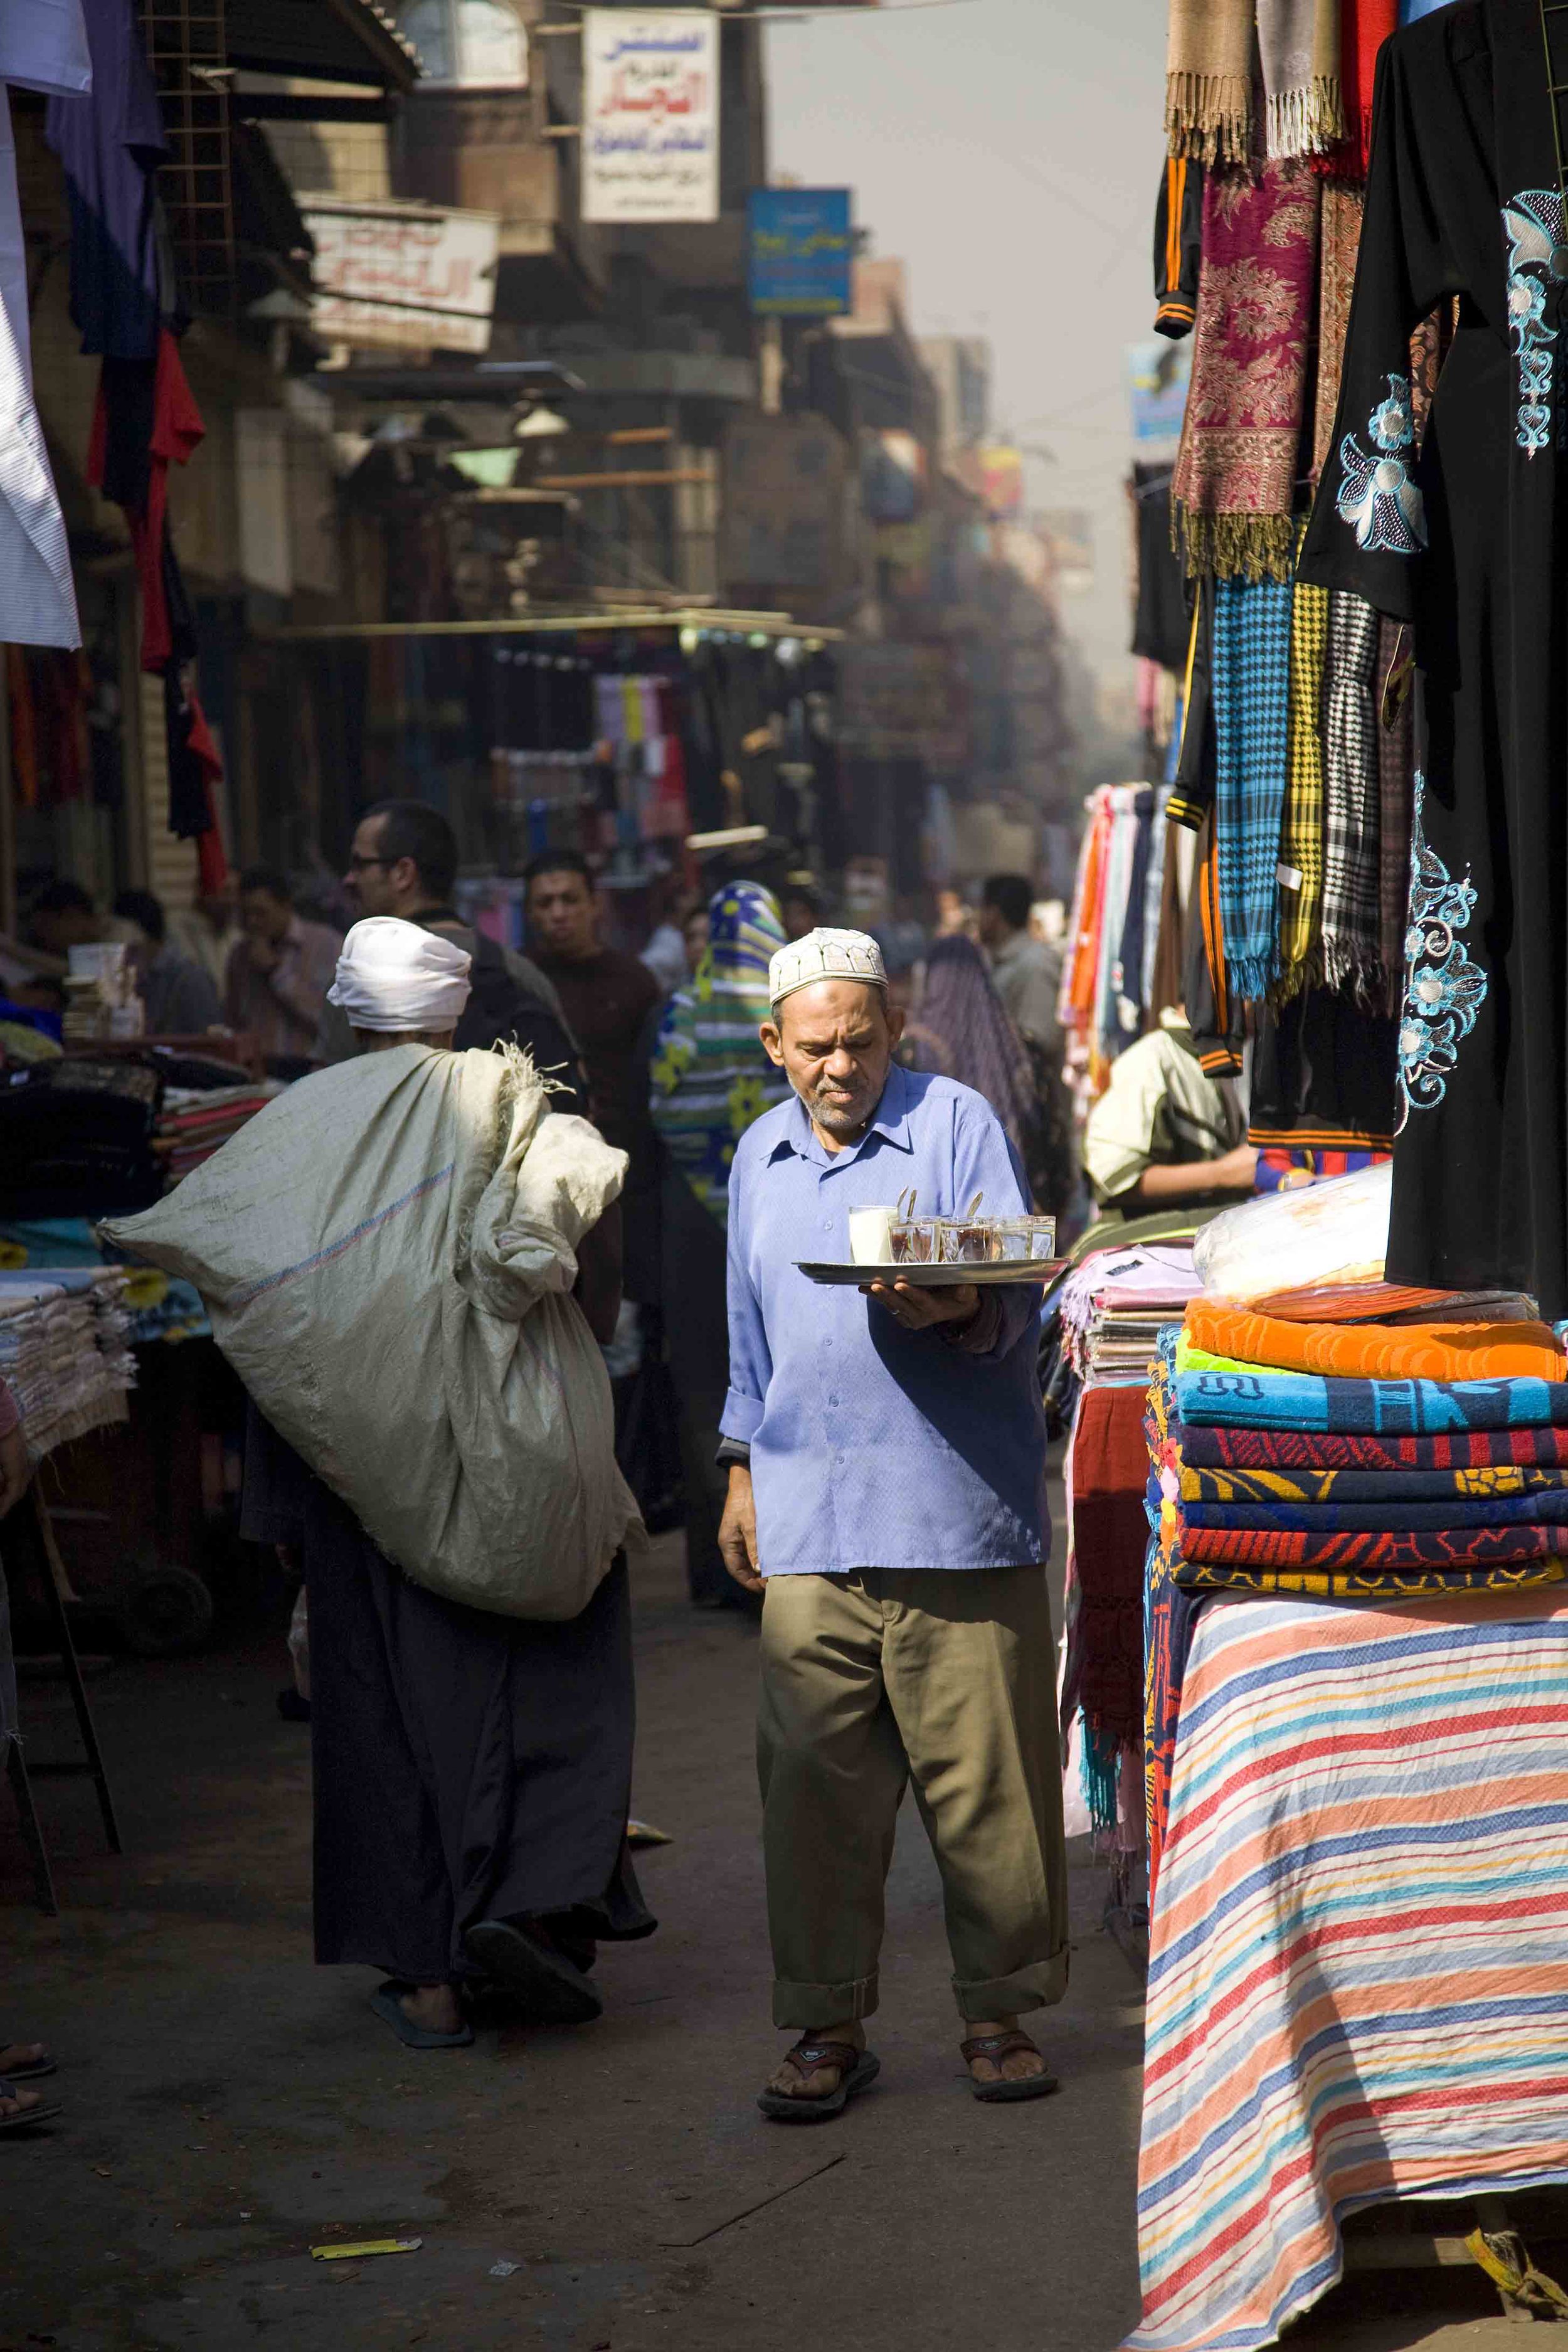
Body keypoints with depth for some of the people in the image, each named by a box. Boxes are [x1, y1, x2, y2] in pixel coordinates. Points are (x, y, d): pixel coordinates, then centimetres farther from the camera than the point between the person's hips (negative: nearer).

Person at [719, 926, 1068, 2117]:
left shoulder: (959, 1123, 0)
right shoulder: (762, 1155, 17)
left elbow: (1017, 1296, -8)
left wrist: (958, 1311, -29)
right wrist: (746, 1466, 23)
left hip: (959, 1513, -4)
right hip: (810, 1521, 4)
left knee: (986, 1777, 0)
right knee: (813, 1783, 2)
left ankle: (1002, 2010, 14)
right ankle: (830, 2025, 11)